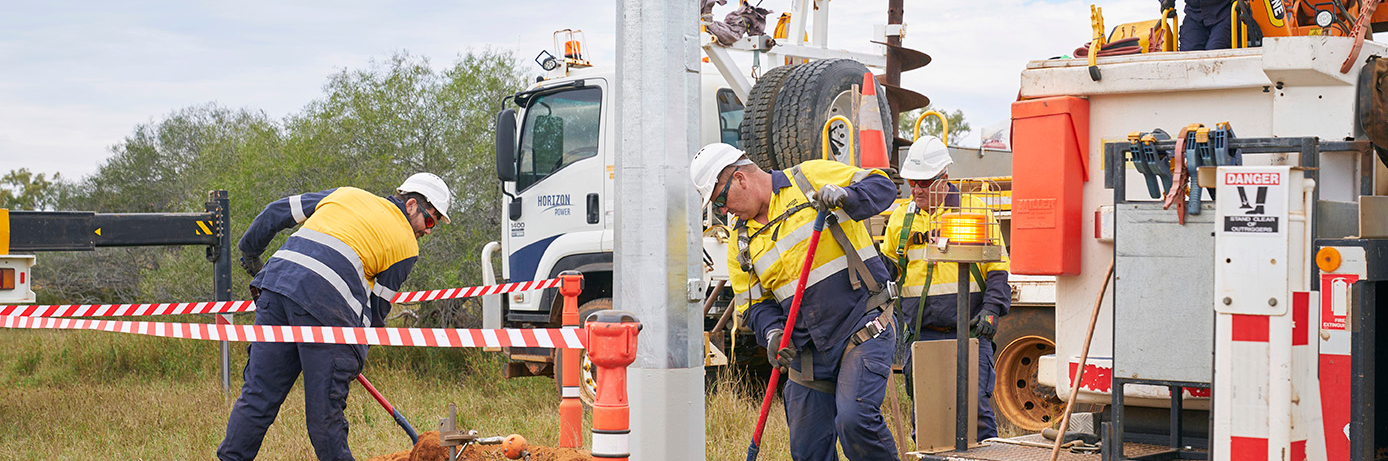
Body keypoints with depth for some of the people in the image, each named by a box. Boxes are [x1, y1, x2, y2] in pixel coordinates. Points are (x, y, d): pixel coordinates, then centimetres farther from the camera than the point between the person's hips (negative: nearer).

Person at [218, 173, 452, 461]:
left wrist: (250, 251, 41)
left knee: (258, 393, 10)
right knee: (324, 408, 1)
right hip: (326, 307, -5)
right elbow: (377, 307, 12)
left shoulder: (345, 195, 26)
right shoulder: (406, 246, 12)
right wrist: (357, 354, 24)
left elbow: (278, 212, 27)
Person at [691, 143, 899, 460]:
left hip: (864, 329, -6)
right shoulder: (742, 244, 12)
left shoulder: (812, 178, -2)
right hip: (808, 351, 6)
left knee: (854, 419, -25)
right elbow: (755, 303, 11)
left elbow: (882, 186, -3)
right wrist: (772, 332, -10)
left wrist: (844, 197, -23)